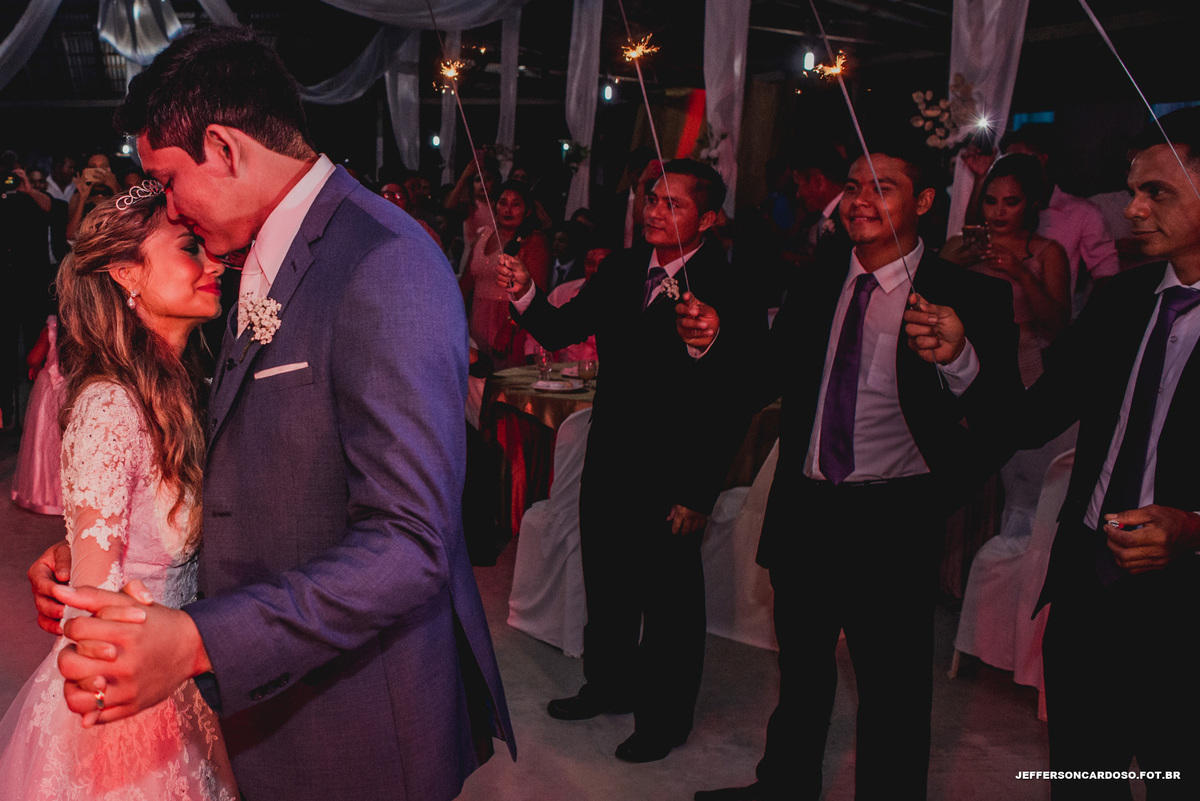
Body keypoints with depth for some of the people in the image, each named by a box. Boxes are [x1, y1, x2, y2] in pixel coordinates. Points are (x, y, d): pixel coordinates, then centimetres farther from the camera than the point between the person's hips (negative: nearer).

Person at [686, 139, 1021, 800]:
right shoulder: (818, 283, 7)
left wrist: (958, 359, -37)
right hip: (804, 506, 5)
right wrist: (714, 337, -9)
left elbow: (1002, 417, -18)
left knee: (892, 689, 9)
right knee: (801, 671, 23)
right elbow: (768, 380, 7)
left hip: (893, 518, -5)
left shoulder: (969, 295, -8)